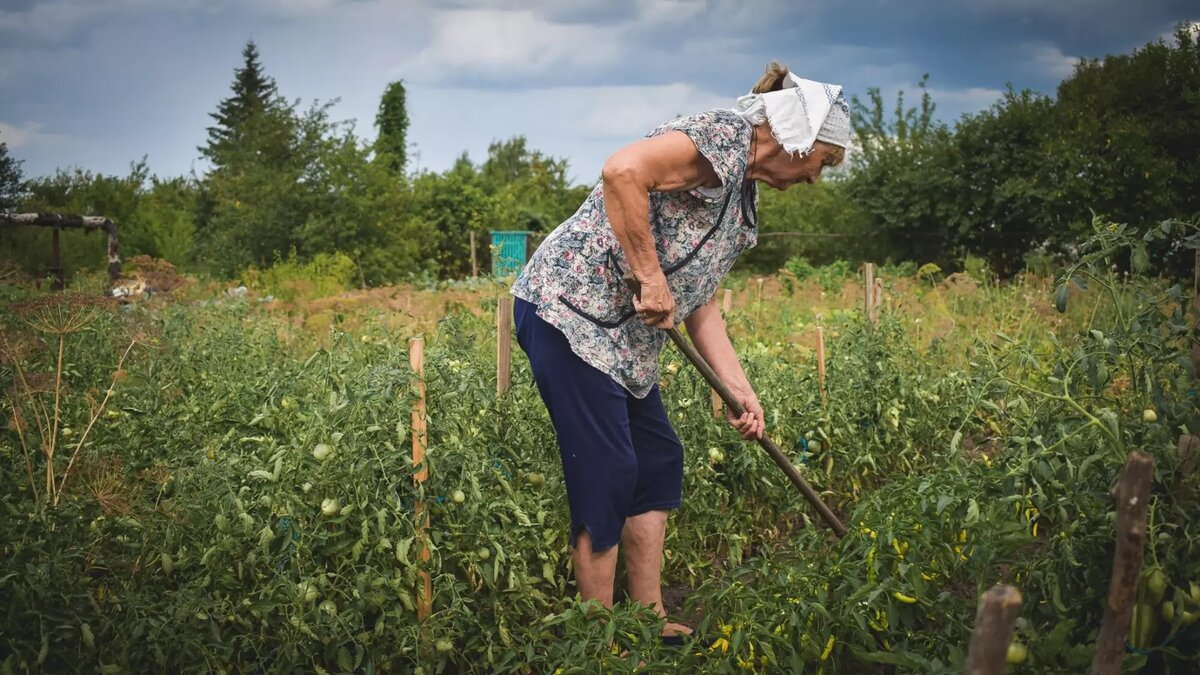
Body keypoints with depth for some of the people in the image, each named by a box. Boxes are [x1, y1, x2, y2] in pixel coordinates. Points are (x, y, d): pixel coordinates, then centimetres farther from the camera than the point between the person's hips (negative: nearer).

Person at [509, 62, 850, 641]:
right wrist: (652, 279, -24)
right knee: (607, 474, -6)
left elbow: (701, 305, 18)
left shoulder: (743, 197, 18)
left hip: (624, 333, 10)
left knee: (659, 462, 11)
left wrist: (742, 391, 12)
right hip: (570, 305, -10)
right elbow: (622, 170, -29)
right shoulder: (722, 138, -12)